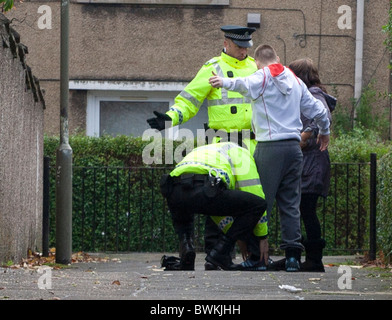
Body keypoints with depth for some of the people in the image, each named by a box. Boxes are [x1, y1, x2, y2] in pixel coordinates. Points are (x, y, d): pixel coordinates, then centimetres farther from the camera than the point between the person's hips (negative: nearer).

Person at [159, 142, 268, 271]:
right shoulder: (241, 153, 27)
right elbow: (254, 192, 20)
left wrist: (239, 237, 52)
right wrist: (263, 237, 27)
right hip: (201, 190, -7)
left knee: (181, 219, 43)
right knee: (259, 204, 8)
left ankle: (186, 245, 9)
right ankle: (220, 252, 5)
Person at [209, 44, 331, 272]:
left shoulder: (262, 77, 0)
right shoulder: (296, 81, 17)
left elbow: (246, 85, -25)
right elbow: (318, 110, 23)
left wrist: (225, 82, -39)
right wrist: (325, 132, 39)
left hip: (270, 147, -5)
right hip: (294, 146, 5)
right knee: (291, 204, 7)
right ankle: (293, 255, 1)